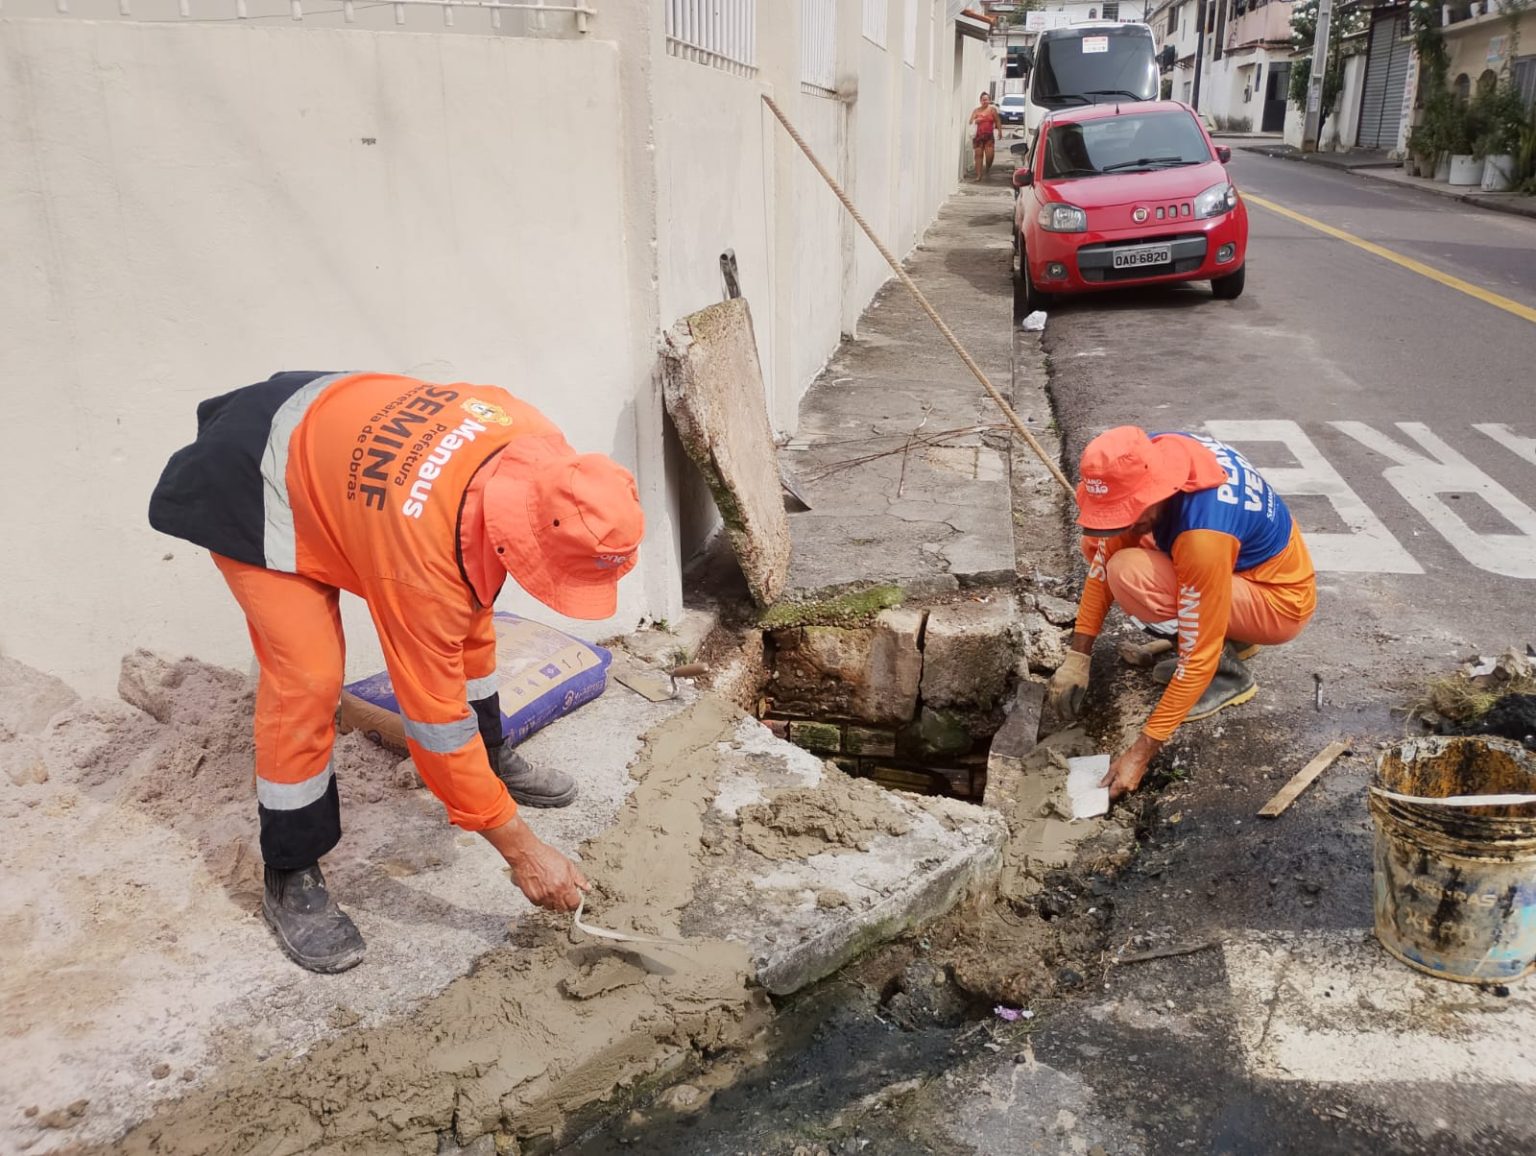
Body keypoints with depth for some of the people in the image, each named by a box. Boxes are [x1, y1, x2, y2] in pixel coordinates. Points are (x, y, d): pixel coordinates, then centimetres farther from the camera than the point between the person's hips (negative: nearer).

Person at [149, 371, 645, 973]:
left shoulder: (543, 453, -24)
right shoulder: (420, 547, -41)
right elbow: (434, 714, -32)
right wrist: (522, 850, -25)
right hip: (251, 488, -7)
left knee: (467, 624, 9)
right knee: (306, 683, -18)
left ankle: (492, 762, 31)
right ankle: (289, 879, 0)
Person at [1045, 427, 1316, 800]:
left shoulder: (1204, 534, -39)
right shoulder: (1148, 462, -18)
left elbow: (1198, 658, -31)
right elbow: (1103, 556, -7)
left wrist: (1141, 751, -26)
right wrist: (1078, 656, -9)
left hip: (1280, 599, -8)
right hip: (1241, 560, 8)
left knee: (1130, 577, -29)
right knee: (1097, 544, 3)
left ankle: (1228, 671, -5)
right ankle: (1230, 634, 10)